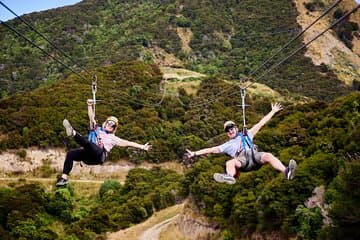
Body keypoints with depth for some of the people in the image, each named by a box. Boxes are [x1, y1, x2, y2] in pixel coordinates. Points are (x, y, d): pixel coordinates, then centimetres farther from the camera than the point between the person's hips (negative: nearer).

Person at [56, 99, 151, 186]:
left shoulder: (113, 138, 26)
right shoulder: (96, 129, 32)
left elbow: (127, 143, 21)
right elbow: (91, 118, 21)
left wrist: (142, 146, 15)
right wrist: (90, 106, 8)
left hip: (99, 156, -3)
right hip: (88, 155, 3)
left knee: (87, 143, -34)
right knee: (70, 153, -22)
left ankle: (73, 133, -58)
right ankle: (64, 177, -28)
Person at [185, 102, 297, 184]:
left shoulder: (246, 135, 35)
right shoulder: (227, 145, 34)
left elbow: (261, 123, 33)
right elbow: (212, 149, 27)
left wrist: (273, 111, 31)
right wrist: (195, 153, 19)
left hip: (254, 155, 0)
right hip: (241, 159, 0)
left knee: (268, 156, -33)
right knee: (230, 163, -35)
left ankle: (286, 172, -57)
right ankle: (230, 177, -68)